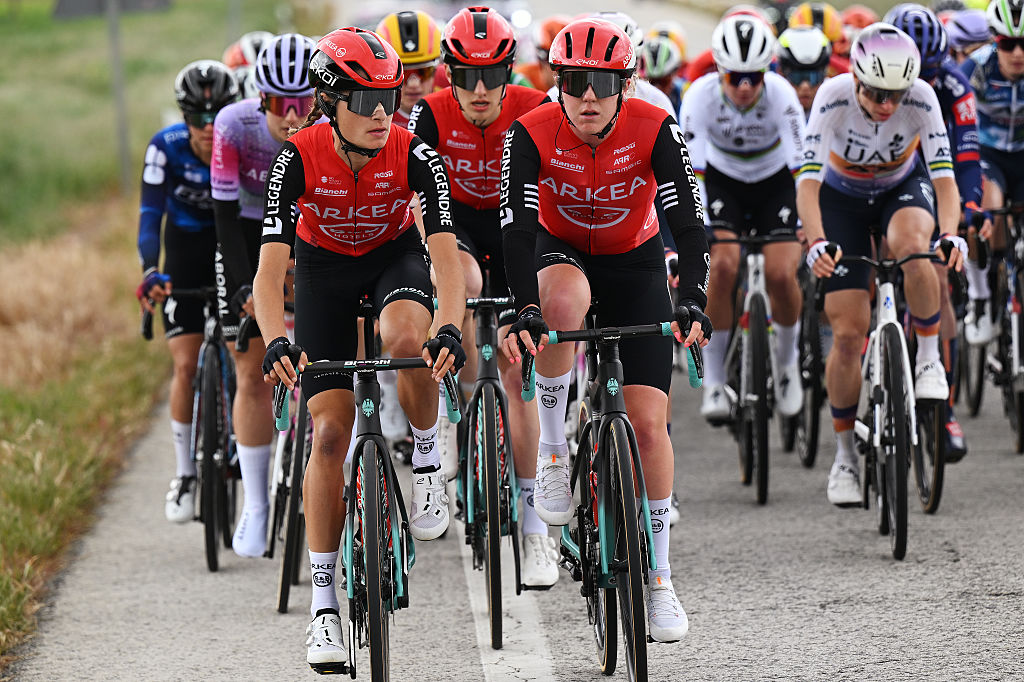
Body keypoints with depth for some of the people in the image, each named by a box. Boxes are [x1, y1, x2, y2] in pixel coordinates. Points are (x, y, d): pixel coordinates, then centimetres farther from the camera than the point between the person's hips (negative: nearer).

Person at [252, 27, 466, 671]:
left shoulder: (412, 154, -28)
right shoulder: (299, 158, -28)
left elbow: (448, 257, -33)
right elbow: (270, 271, -32)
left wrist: (450, 331, -50)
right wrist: (275, 344, -49)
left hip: (395, 253, 0)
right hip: (325, 265, 0)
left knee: (407, 337, -36)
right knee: (330, 431, -7)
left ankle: (427, 461, -9)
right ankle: (324, 600, -1)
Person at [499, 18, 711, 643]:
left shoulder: (654, 128, -24)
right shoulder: (532, 135, -24)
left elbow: (688, 220, -27)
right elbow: (517, 228, -30)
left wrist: (693, 299, -42)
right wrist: (524, 310, -45)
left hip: (635, 266, 1)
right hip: (561, 254, 0)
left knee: (648, 420, -8)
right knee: (563, 300, -39)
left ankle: (658, 577, 6)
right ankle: (553, 451, -20)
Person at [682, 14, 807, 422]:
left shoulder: (781, 95, -28)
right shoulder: (702, 95, -27)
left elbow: (803, 169, -28)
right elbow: (692, 170, -28)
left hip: (775, 180, 0)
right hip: (722, 179, 0)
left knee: (781, 275, -18)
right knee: (723, 266, -23)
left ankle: (787, 360, 11)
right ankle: (713, 381, -12)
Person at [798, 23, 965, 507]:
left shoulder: (921, 99, -29)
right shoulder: (833, 98, -32)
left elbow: (943, 175, -33)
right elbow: (808, 180, -37)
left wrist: (950, 233, -50)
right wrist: (816, 241, -53)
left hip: (903, 187, 0)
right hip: (842, 198, 0)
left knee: (911, 245, -37)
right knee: (849, 334, -7)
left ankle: (929, 358, -15)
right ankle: (845, 454, 9)